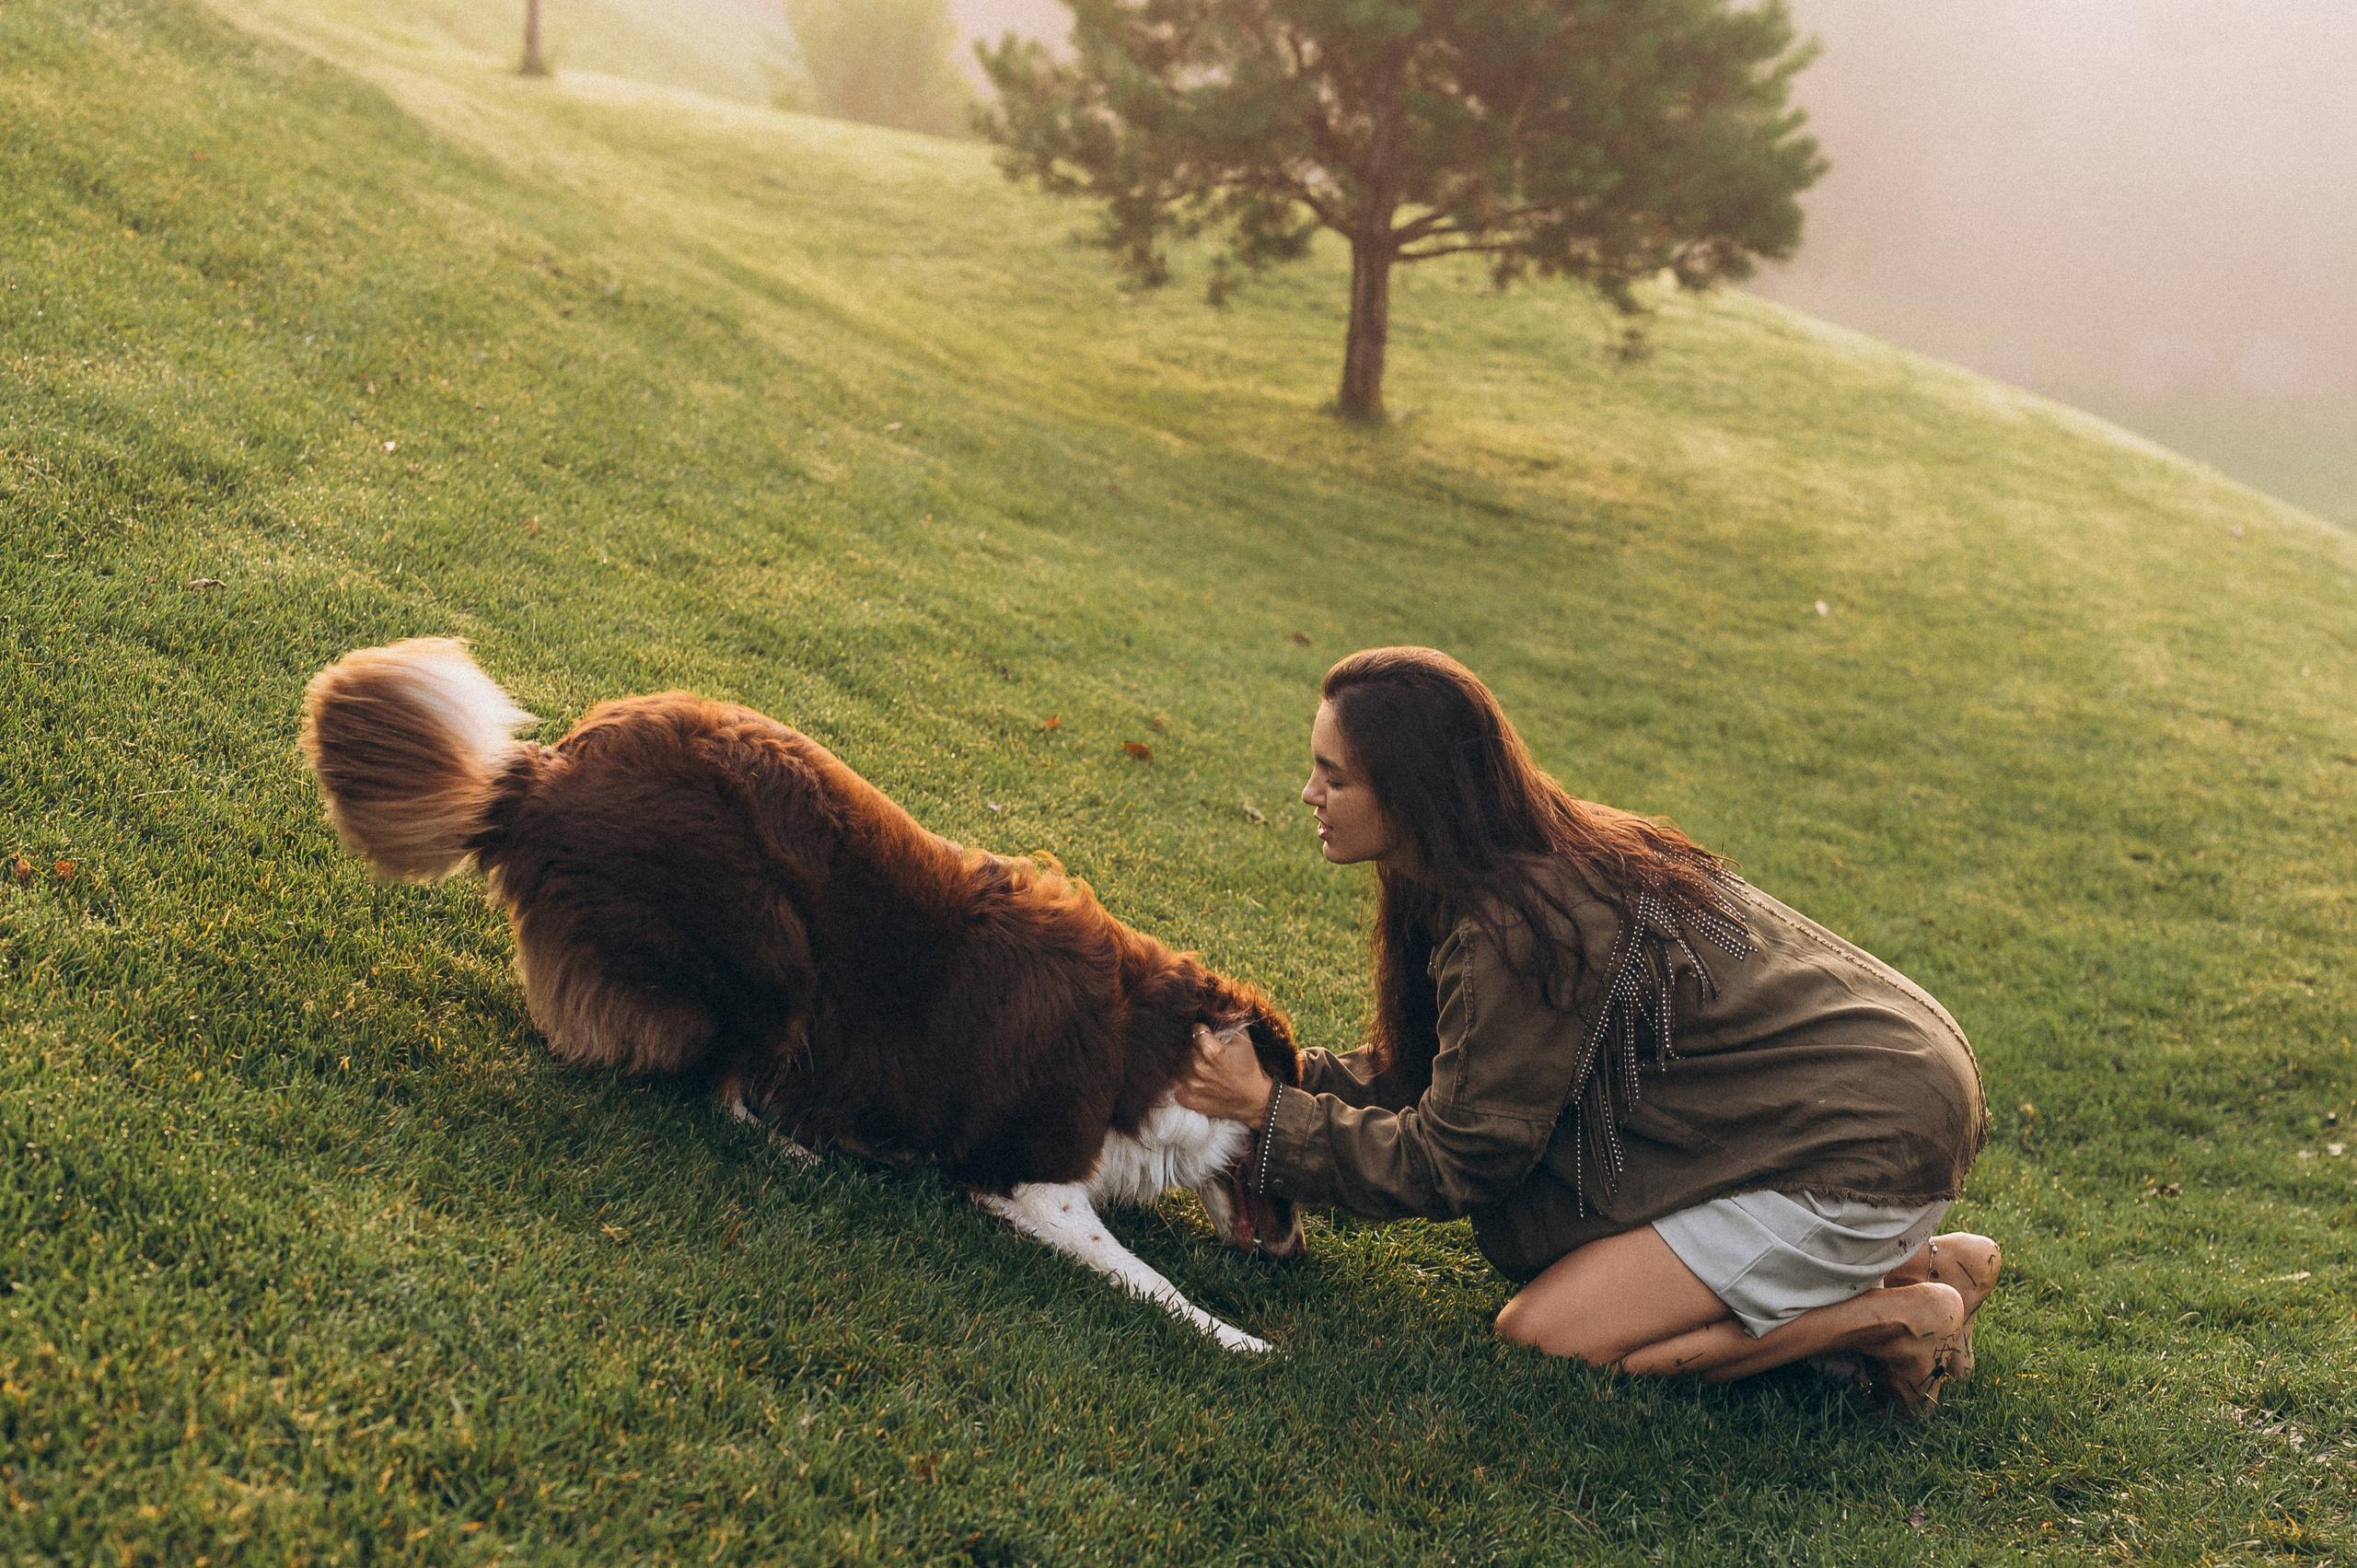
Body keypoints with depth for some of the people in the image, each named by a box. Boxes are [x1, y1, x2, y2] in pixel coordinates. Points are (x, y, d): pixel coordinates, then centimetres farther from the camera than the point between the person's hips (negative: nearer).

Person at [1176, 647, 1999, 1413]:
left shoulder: (1514, 934, -24)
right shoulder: (1550, 855, 4)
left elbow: (1453, 1167, -13)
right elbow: (1417, 1074, 13)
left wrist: (1270, 1111, -6)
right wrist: (1268, 1072, 7)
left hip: (1863, 1152, -10)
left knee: (1539, 1335, -8)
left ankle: (1897, 1318, -2)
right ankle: (1905, 1258, 13)